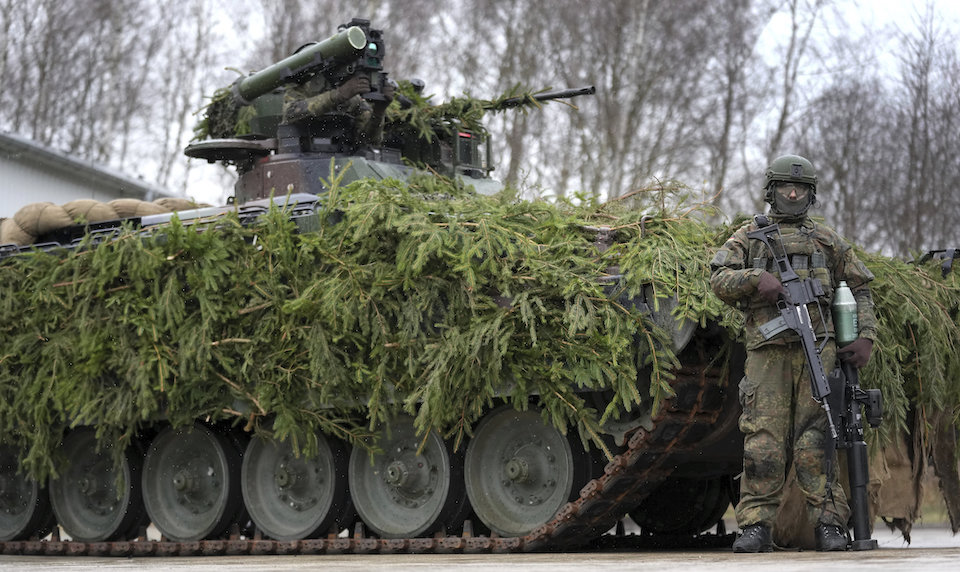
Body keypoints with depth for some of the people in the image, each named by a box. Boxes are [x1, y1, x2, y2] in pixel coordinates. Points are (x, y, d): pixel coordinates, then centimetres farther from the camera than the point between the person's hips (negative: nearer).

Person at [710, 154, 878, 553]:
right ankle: (756, 527, -3)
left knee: (816, 439, -5)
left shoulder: (826, 239, 18)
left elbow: (859, 289, 19)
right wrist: (758, 278, -16)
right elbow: (720, 280, 2)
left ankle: (828, 524, -3)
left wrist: (866, 337, 6)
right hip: (767, 351, 0)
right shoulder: (748, 236, 15)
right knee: (763, 440, -6)